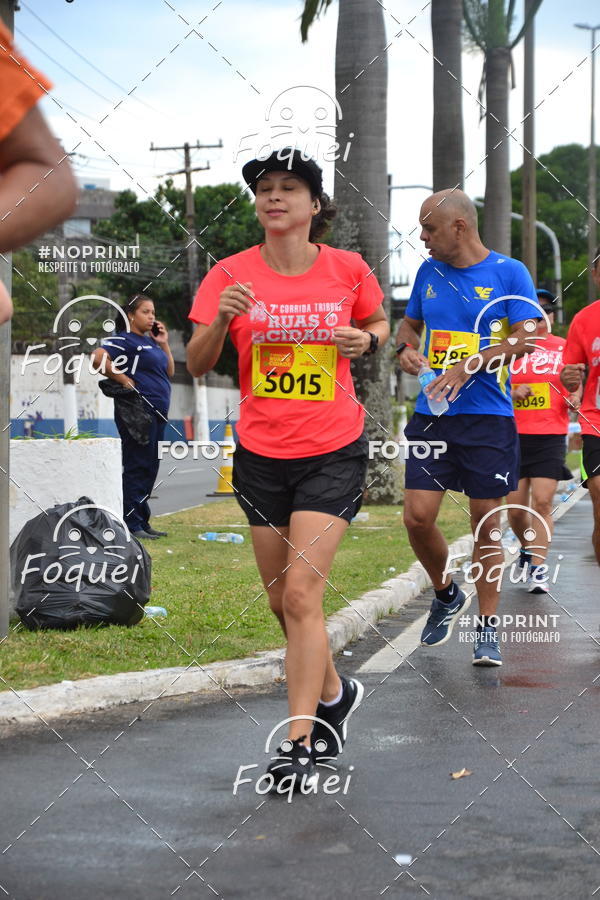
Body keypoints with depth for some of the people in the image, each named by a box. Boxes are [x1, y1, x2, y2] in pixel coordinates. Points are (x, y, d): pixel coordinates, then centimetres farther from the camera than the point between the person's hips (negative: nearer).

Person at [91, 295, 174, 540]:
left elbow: (169, 372, 24)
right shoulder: (125, 340, -7)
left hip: (156, 413, 9)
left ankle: (142, 522, 17)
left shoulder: (150, 342, 20)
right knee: (137, 467, -8)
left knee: (149, 468, 11)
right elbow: (98, 357, -22)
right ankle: (132, 524, -6)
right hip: (138, 409, -9)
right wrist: (123, 379, -17)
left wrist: (164, 344, 13)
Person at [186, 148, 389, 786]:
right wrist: (221, 319, -24)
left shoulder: (348, 269, -3)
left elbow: (378, 323, 16)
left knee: (301, 593, -13)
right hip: (260, 454, 3)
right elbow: (197, 364, -5)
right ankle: (333, 694, 37)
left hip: (333, 452, -3)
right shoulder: (232, 274, -3)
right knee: (282, 601, 11)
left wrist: (367, 339, -7)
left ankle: (300, 740, -6)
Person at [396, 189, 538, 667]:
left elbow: (527, 336, -11)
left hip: (488, 417, -3)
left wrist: (469, 365, -20)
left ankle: (488, 628, 12)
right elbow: (410, 323, 23)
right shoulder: (429, 272, 10)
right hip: (431, 414, 4)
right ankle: (447, 595, 21)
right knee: (418, 516, -6)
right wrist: (406, 348, 0)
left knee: (487, 522, 0)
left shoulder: (509, 273, -3)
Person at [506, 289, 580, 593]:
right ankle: (527, 549, 31)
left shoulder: (564, 348, 6)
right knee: (515, 507, 3)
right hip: (513, 435, 1)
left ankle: (538, 568, -5)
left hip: (550, 436, -1)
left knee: (542, 501, -11)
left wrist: (574, 399, -4)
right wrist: (512, 393, -11)